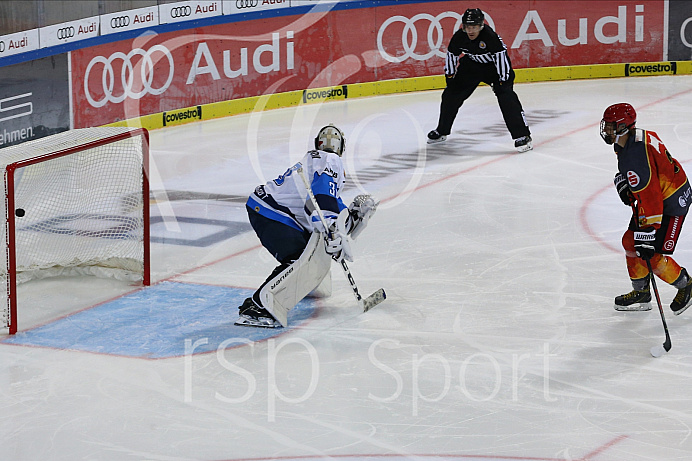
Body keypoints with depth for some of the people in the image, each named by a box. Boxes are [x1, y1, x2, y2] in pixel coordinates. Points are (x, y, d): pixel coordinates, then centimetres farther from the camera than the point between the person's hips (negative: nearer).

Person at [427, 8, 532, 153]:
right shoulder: (459, 37, -18)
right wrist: (450, 76, 2)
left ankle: (522, 136, -20)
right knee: (451, 94, 4)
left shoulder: (490, 36, -33)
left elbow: (501, 55, -28)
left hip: (493, 65, -5)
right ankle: (441, 131, 25)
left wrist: (503, 80, -27)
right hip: (471, 64, 5)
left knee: (506, 96, -23)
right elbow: (452, 55, 0)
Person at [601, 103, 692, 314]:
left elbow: (650, 200, -35)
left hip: (673, 203, -11)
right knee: (631, 242, 13)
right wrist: (622, 181, 6)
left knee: (653, 256, -9)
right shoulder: (635, 136, -4)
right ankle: (640, 293, 25)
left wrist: (647, 234, -34)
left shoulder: (634, 158, -34)